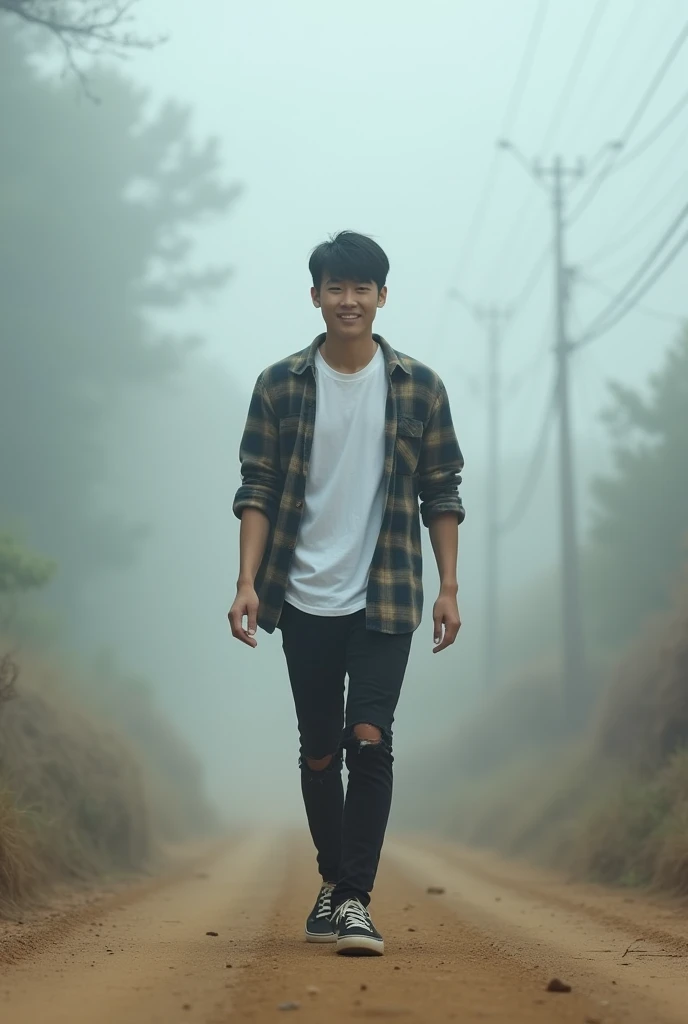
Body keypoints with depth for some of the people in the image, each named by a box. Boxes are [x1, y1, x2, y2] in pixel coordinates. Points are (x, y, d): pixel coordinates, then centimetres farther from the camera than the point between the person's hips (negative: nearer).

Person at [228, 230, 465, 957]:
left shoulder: (419, 388, 1)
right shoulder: (279, 386, 1)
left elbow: (441, 494, 4)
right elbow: (256, 491, 0)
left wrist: (449, 588, -1)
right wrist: (247, 582, -10)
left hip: (385, 598, -1)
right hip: (304, 599, 1)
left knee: (369, 740, -13)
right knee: (318, 751, 9)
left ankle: (355, 900, -9)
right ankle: (334, 882, 28)